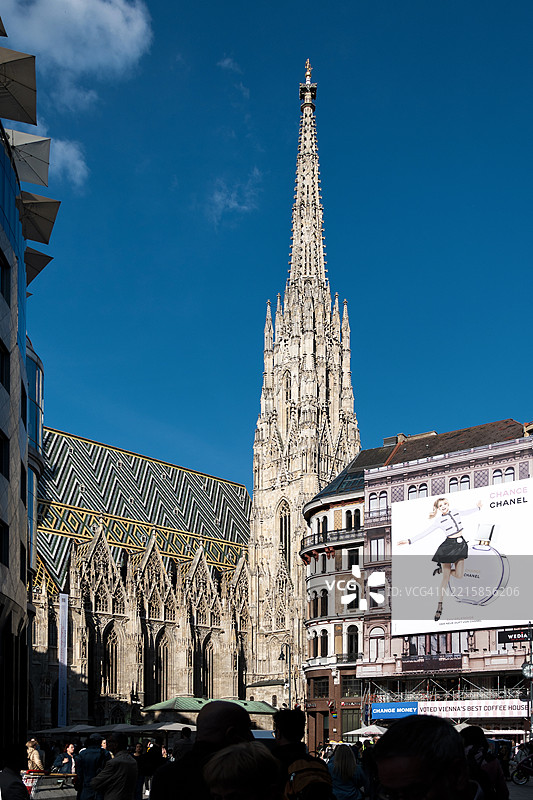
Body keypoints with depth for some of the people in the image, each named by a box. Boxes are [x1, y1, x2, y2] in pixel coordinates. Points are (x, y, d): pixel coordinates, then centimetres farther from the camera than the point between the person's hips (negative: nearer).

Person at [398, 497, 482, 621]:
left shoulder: (455, 511, 7)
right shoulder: (439, 521, -5)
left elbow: (467, 512, 29)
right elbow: (425, 533, -8)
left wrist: (478, 507, 43)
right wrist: (409, 541, -16)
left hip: (461, 545, 4)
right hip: (448, 546, -4)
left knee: (459, 575, -8)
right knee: (446, 577, -4)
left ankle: (441, 569, 24)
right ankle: (439, 606, 3)